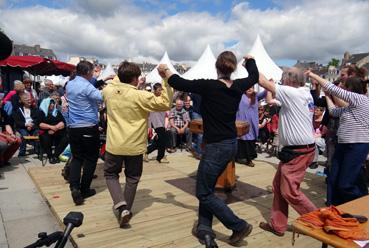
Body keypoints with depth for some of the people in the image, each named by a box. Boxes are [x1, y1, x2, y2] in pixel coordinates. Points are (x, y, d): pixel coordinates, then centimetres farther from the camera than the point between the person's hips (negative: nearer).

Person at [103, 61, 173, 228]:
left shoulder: (108, 91, -3)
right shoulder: (140, 96, -16)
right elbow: (165, 104, -13)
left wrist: (118, 77, 21)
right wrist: (166, 81, -10)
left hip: (114, 145, 2)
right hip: (135, 146, -2)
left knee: (111, 174, 20)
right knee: (132, 178, 17)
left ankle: (121, 206, 2)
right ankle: (126, 209, 26)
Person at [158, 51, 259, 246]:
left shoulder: (209, 86, -17)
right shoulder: (238, 87, 1)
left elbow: (180, 84, -10)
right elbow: (254, 77, 22)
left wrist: (166, 71, 10)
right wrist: (250, 60, 41)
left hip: (216, 147, -8)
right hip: (231, 144, 8)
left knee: (203, 193, 6)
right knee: (207, 187, 20)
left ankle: (239, 226, 9)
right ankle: (204, 227, 24)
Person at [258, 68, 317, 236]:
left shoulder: (293, 93, -16)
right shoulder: (305, 94, 12)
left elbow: (263, 82, -12)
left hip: (298, 151, -10)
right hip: (296, 148, 10)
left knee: (289, 190, -2)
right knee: (278, 186, 12)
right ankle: (277, 225, 21)